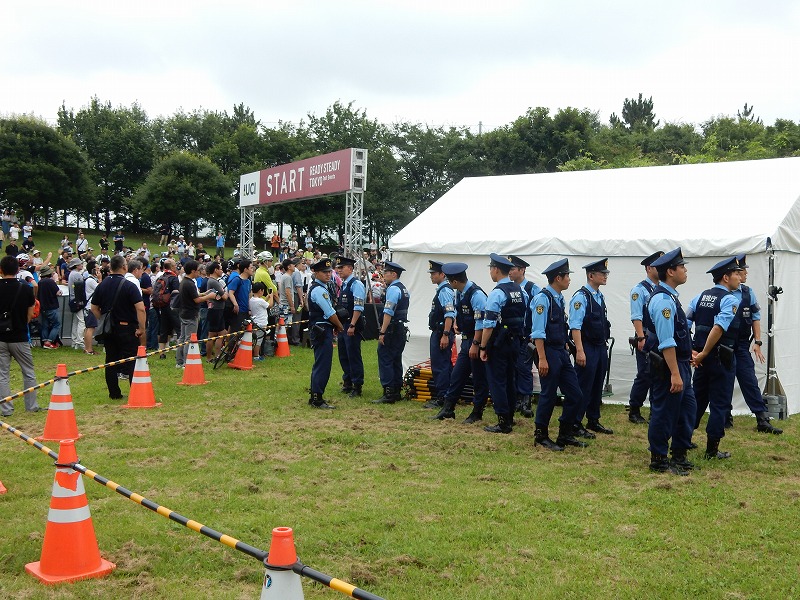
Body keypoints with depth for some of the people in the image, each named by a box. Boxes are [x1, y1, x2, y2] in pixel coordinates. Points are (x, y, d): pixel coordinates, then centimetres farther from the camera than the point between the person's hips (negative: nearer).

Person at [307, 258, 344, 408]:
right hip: (322, 331, -11)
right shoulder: (319, 290, -16)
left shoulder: (320, 288, 16)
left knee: (319, 364, 17)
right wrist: (340, 327, -3)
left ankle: (314, 397, 26)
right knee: (323, 365, -8)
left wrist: (335, 327, 10)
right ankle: (317, 399, -5)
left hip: (320, 331, 11)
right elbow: (330, 313, -17)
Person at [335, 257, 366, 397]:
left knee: (354, 356, -4)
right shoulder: (343, 285, 15)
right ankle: (347, 383, 26)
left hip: (352, 327, -9)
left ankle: (357, 387, 4)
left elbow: (358, 307, -19)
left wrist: (352, 326, -23)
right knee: (343, 356, 14)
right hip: (341, 325, 9)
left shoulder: (356, 284, -12)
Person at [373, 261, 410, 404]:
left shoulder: (393, 289, -14)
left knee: (385, 360, -7)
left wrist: (382, 332, -22)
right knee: (396, 361, 14)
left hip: (392, 330, -10)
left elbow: (388, 313, -21)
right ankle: (396, 392, 20)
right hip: (401, 329, 10)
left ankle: (388, 394, -9)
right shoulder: (403, 289, 17)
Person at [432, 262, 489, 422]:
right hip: (466, 339, 9)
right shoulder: (459, 293, 5)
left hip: (477, 340, -9)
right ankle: (448, 409, 18)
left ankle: (477, 412, 14)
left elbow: (481, 322, -22)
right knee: (457, 375, 11)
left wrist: (476, 344, -22)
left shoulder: (476, 294, -20)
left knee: (479, 378, 3)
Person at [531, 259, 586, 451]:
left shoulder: (559, 298, 12)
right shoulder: (543, 299, -14)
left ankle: (565, 435, 21)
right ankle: (541, 436, 16)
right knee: (549, 396, 0)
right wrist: (542, 359, -21)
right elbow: (538, 332, -18)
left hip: (562, 352, 9)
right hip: (549, 352, -9)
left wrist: (565, 351, 17)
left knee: (575, 395, 9)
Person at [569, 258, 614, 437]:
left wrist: (605, 343, 17)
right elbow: (575, 326, -20)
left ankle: (593, 421, 27)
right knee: (583, 387, -3)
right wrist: (580, 351, -24)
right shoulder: (581, 297, -15)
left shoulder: (600, 296, 12)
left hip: (601, 347, 8)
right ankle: (575, 424, 6)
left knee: (597, 386, 15)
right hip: (587, 348, -8)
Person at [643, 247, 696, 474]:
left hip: (679, 363, 10)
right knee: (664, 412, 1)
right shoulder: (663, 300, -21)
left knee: (687, 408, 17)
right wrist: (675, 374, -26)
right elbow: (666, 342, -25)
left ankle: (679, 456, 29)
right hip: (667, 365, -10)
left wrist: (688, 353, 28)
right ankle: (659, 461, 13)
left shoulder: (670, 297, 11)